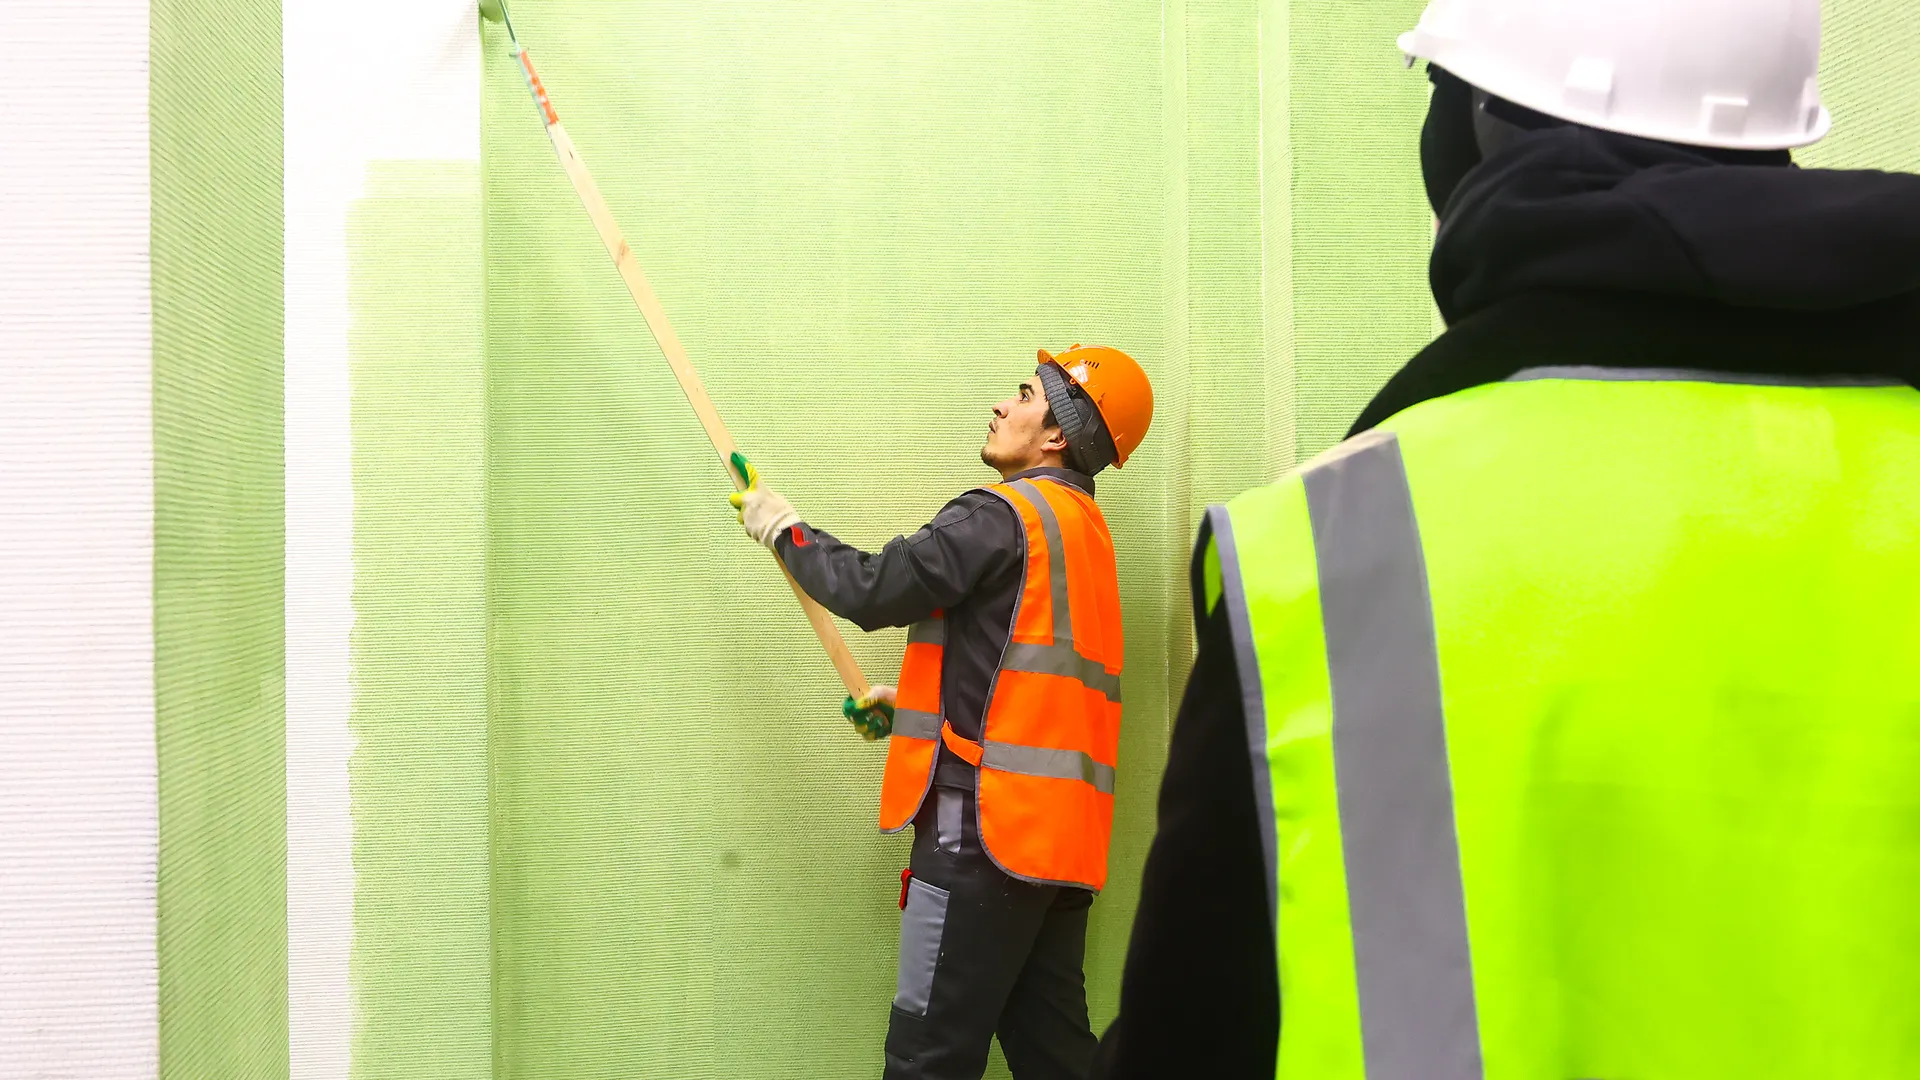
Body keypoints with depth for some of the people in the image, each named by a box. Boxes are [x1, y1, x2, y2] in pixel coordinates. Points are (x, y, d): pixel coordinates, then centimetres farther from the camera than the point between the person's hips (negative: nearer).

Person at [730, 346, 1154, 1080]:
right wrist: (916, 699, 26)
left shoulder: (1003, 516, -10)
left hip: (985, 824, -9)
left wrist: (780, 527, 3)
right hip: (1058, 828, 9)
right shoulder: (1080, 529, 20)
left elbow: (873, 590, -12)